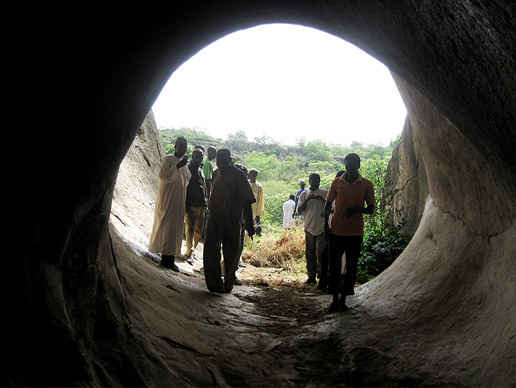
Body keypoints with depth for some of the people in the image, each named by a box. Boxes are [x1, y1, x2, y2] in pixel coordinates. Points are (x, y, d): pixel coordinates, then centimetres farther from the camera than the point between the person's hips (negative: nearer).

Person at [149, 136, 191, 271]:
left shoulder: (183, 162, 19)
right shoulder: (168, 159, -5)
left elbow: (186, 179, 26)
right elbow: (163, 175, -18)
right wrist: (178, 166, -24)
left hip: (179, 201, 8)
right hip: (168, 199, -8)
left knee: (176, 227, 7)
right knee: (168, 227, -9)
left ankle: (170, 258, 12)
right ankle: (166, 258, -6)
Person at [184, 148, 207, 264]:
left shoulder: (201, 170, 18)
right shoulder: (188, 169, -5)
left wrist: (205, 203, 16)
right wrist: (186, 205, -16)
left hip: (201, 206, 7)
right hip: (191, 205, -7)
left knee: (198, 231, 10)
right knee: (190, 229, -7)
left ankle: (190, 251, 22)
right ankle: (190, 253, -5)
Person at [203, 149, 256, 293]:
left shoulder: (237, 175, -6)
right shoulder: (216, 173, 11)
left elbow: (246, 201, -6)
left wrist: (250, 225, -8)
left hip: (231, 221, -4)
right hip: (214, 218, 4)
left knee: (231, 255, 6)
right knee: (211, 250, -7)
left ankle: (228, 284, 22)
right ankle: (214, 283, 1)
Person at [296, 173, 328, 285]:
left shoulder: (324, 193, 4)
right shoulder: (304, 194, 10)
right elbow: (299, 210, 4)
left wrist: (323, 200, -17)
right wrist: (307, 200, -12)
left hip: (321, 228, -3)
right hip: (309, 228, 3)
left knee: (321, 254, -7)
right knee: (310, 254, 8)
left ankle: (322, 278, 1)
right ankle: (311, 277, 17)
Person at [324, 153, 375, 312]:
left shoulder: (366, 185, 2)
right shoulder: (336, 183, 6)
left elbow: (371, 209, 6)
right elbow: (328, 205, 11)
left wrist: (358, 209, -15)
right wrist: (325, 225, 0)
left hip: (355, 233, -1)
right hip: (336, 232, 1)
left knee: (351, 267, 6)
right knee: (334, 266, 3)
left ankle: (343, 299, 18)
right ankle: (335, 300, 15)